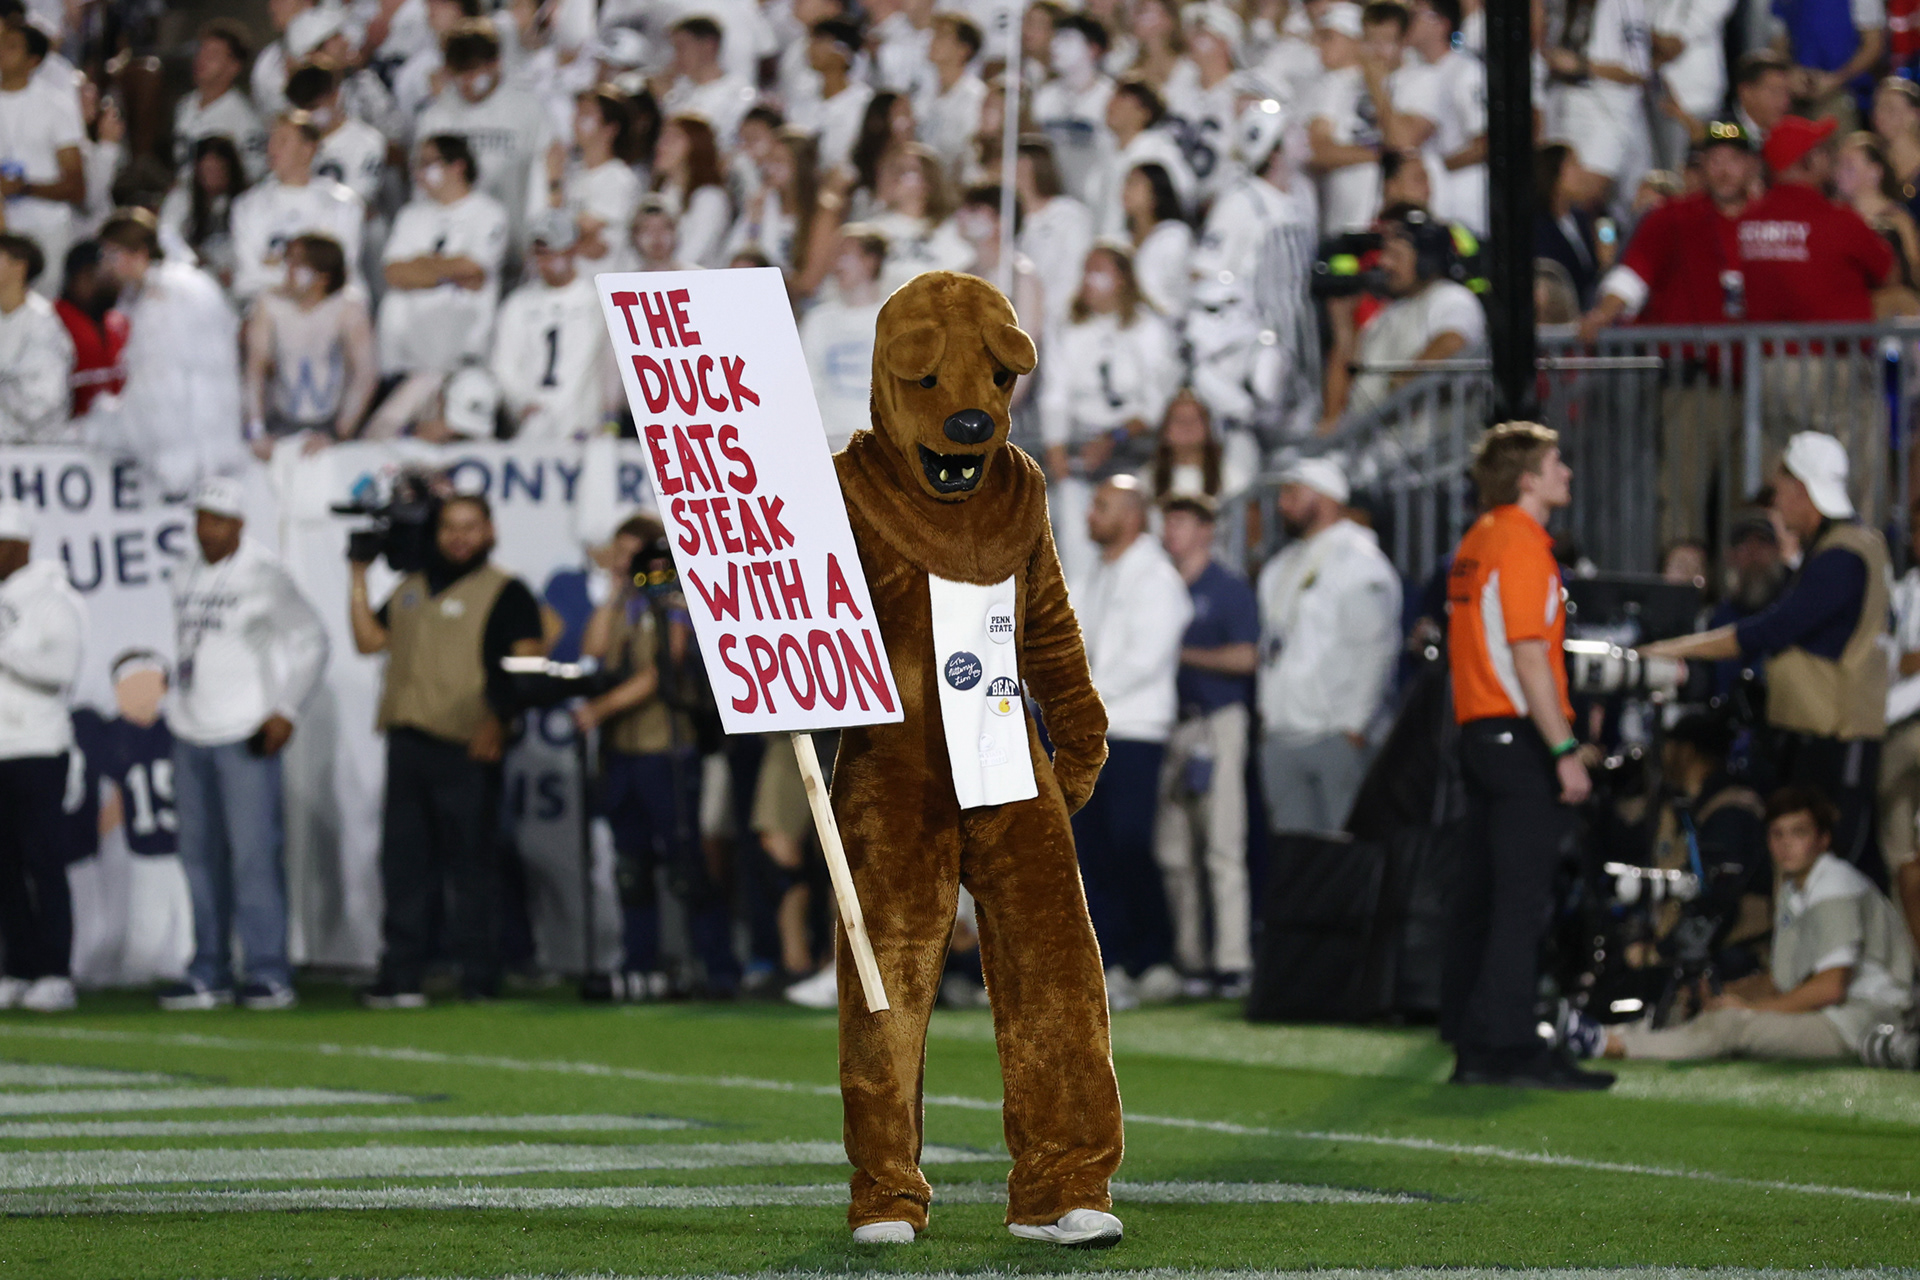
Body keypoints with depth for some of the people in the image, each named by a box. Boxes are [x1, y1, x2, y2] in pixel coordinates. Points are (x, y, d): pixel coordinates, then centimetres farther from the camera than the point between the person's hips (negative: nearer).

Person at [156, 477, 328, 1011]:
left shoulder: (264, 576, -7)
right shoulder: (185, 576, 13)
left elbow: (311, 640, -5)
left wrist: (285, 711, -11)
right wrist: (180, 712, 16)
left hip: (246, 733, -7)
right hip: (190, 735, 7)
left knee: (254, 851, -11)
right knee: (200, 853, 7)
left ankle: (268, 971, -9)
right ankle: (210, 972, 12)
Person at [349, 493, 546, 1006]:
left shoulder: (505, 593, 2)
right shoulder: (411, 590, 21)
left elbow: (528, 665, -6)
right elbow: (369, 639, 17)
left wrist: (499, 719, -18)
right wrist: (360, 578, 12)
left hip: (468, 750, -6)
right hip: (408, 741, 6)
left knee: (471, 862, -5)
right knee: (404, 861, 5)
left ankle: (479, 977, -2)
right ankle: (402, 977, 9)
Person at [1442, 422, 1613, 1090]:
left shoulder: (1475, 542, 16)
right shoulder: (1522, 545, -12)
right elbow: (1530, 657, -18)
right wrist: (1566, 751, -19)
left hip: (1477, 730, 10)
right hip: (1522, 737, -10)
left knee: (1481, 898, 10)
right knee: (1520, 900, -9)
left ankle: (1471, 1048, 12)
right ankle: (1510, 1047, -11)